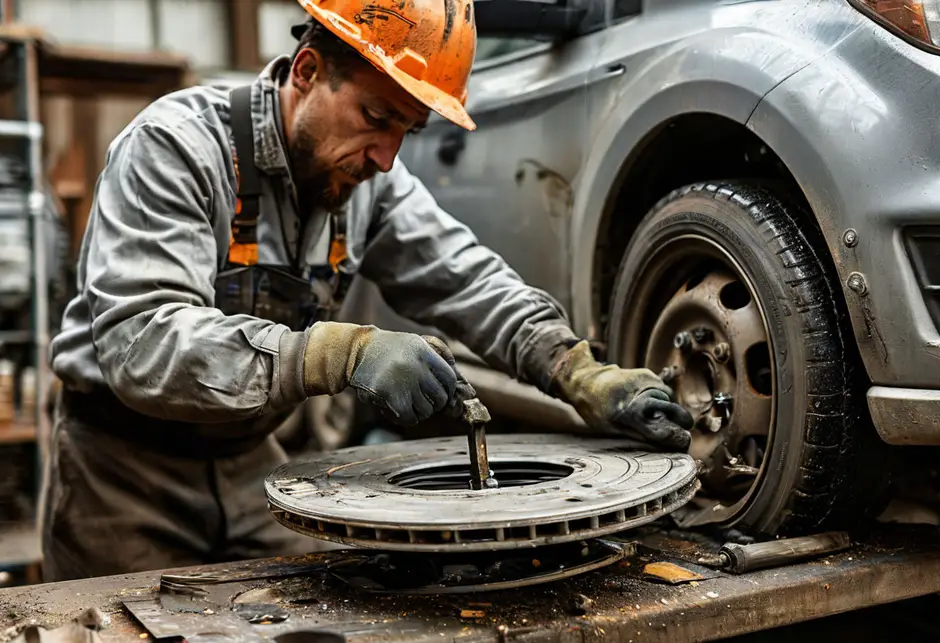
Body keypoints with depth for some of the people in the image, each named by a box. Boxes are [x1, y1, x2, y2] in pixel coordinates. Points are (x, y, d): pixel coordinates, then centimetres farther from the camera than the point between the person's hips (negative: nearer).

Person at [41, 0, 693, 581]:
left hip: (250, 462, 5)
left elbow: (468, 280, -6)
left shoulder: (369, 176, -6)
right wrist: (341, 353, -45)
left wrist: (589, 380, -21)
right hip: (126, 465, -5)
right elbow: (141, 344, -35)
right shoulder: (174, 146, -24)